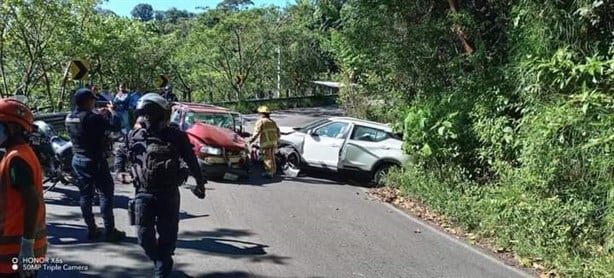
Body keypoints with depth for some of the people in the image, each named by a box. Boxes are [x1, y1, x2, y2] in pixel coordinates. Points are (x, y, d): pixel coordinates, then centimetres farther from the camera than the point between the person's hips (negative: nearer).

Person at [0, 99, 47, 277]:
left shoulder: (15, 158, -17)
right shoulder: (22, 153, 12)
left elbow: (32, 203, -24)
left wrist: (26, 247, -25)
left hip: (17, 248, -9)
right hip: (21, 244, 9)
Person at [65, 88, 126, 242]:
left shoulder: (70, 118, 4)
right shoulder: (92, 118, -20)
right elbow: (115, 125, -21)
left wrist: (100, 115, 16)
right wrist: (111, 111, -3)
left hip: (78, 160, 8)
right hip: (95, 160, -8)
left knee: (85, 194, 12)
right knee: (106, 193, 0)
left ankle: (91, 229, 18)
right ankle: (109, 231, 1)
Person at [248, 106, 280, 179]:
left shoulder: (261, 121, -5)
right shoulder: (273, 122, 17)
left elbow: (256, 132, -12)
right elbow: (277, 131, 17)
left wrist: (251, 140, -3)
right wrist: (276, 140, 29)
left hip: (266, 143, -7)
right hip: (273, 142, 7)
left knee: (268, 158, -5)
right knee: (272, 157, 17)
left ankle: (269, 173, -6)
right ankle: (273, 171, 24)